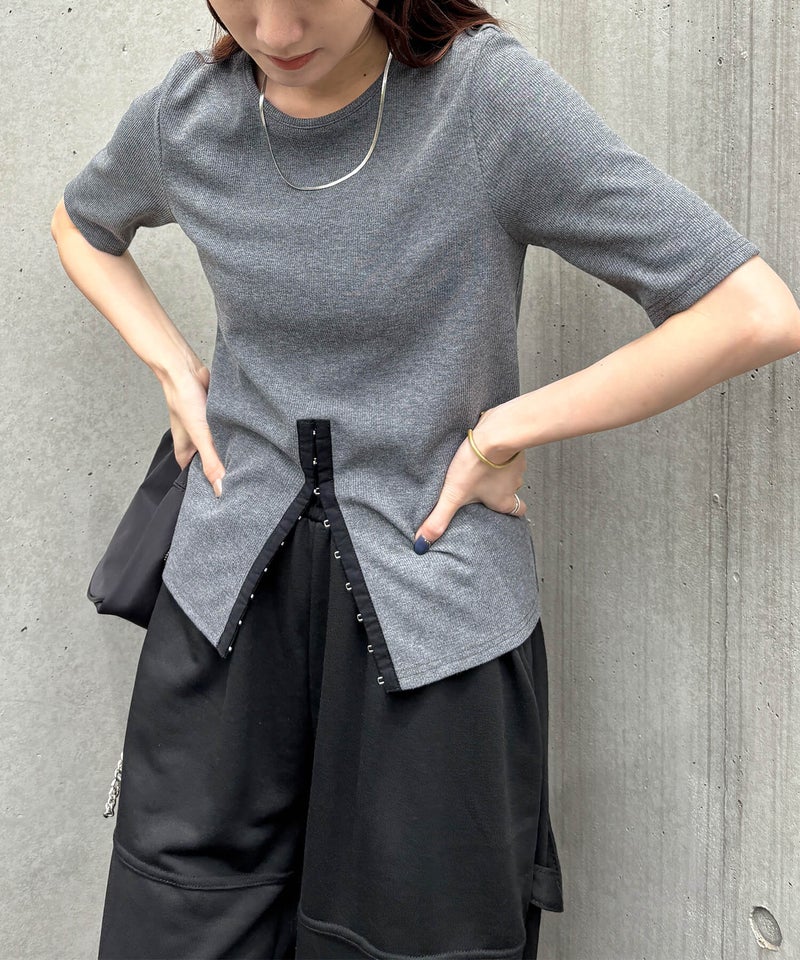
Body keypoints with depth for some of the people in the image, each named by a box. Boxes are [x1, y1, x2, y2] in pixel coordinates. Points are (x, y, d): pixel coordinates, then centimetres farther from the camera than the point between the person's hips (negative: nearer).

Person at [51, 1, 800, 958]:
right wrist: (172, 366, 6)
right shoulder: (186, 111, -2)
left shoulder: (491, 96, -14)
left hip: (428, 611, -3)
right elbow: (82, 225, 23)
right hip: (229, 595, 4)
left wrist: (502, 431, -14)